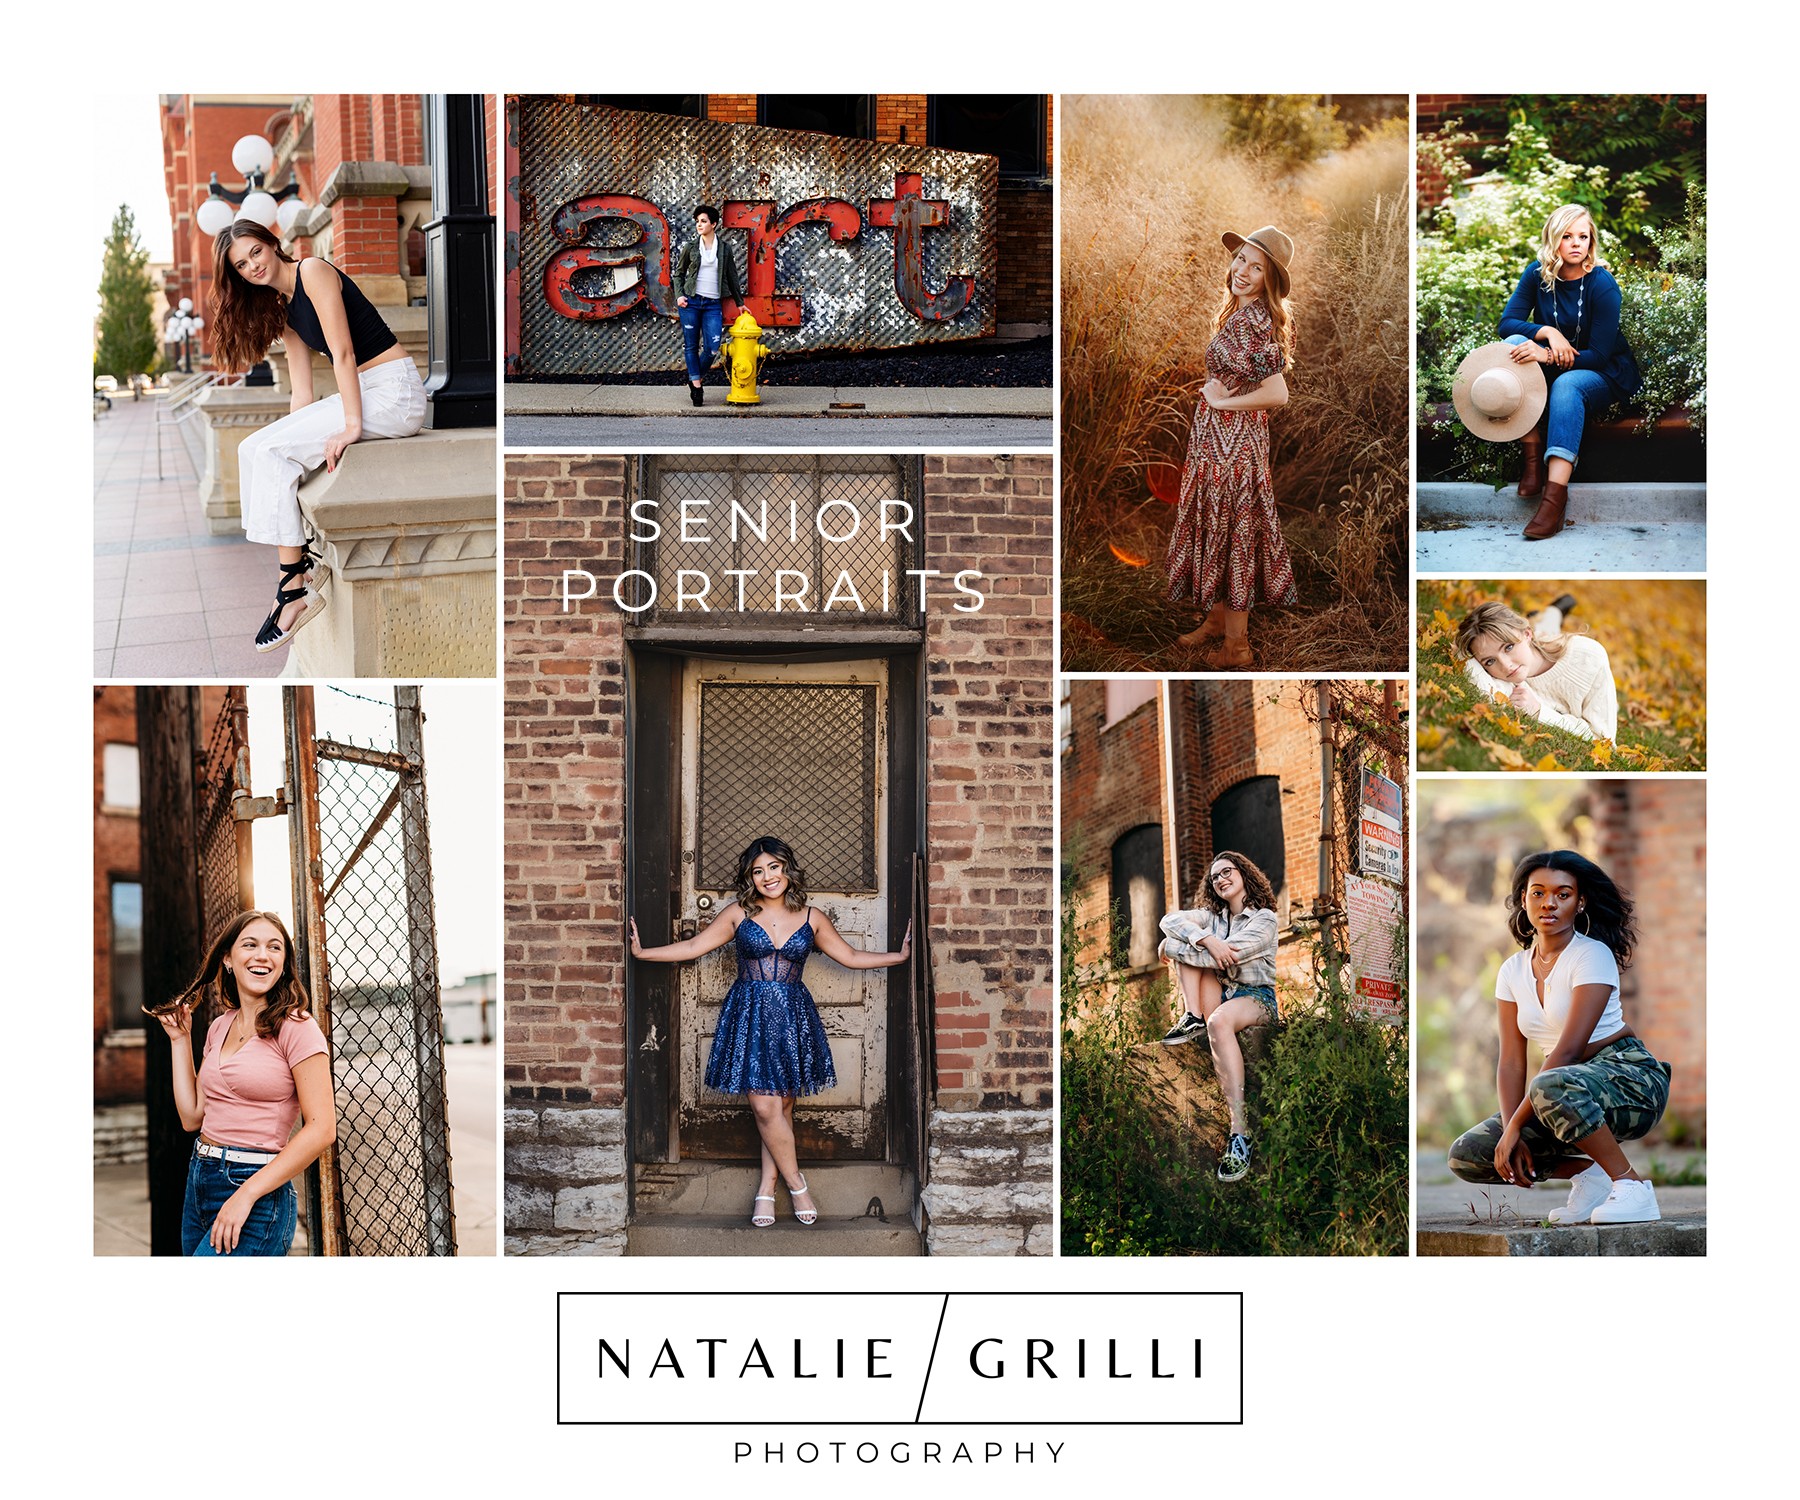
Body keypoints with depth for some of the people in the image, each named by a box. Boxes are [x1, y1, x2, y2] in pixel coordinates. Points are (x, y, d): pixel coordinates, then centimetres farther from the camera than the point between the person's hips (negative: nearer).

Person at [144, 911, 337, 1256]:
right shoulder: (219, 1027, 13)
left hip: (257, 1192, -8)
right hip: (199, 1182, 8)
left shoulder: (295, 1027, -9)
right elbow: (192, 1117, 12)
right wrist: (180, 1040, 13)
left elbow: (321, 1128, -15)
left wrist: (246, 1194, -18)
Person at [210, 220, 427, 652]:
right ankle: (300, 560, -7)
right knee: (255, 449, -3)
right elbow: (302, 392, 12)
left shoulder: (313, 271, -8)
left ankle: (296, 589, -16)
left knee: (271, 450, -16)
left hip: (394, 391, -9)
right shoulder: (282, 312, 17)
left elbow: (342, 351, -16)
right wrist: (294, 440, 1)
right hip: (359, 391, 9)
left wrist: (352, 425, -23)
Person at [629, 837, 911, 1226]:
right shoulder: (738, 914, 2)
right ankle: (796, 1185, 7)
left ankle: (766, 1189, 11)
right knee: (765, 1107, -7)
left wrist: (900, 956, 9)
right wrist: (642, 952, 0)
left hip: (793, 1016, 1)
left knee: (781, 1106, 2)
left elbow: (851, 956, 14)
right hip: (750, 1015, -1)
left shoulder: (811, 918, 6)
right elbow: (694, 947, 5)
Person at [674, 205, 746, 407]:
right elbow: (679, 273, 12)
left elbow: (732, 278, 17)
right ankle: (696, 385, 10)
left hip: (713, 305, 0)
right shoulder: (690, 247, 6)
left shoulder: (724, 250, 8)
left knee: (712, 348, -8)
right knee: (692, 346, 1)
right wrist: (679, 295, -3)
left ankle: (696, 378, 15)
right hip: (691, 301, 0)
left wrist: (740, 303, 21)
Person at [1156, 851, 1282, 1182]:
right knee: (1189, 937, -9)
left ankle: (1240, 1129, -49)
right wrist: (1207, 940, -21)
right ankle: (1193, 1018, -23)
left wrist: (1173, 948, -11)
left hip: (1256, 998, -6)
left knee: (1219, 1021, -41)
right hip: (1219, 996, 6)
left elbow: (1232, 954, -17)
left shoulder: (1264, 918, -1)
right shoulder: (1211, 915, 18)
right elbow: (1169, 921, -2)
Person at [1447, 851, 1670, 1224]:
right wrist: (1510, 1134, -15)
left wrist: (1514, 1126, -21)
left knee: (1551, 1088, -40)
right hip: (1568, 1086, 7)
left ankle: (1632, 1187, -22)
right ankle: (1586, 1173, 2)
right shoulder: (1513, 971, 8)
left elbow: (1569, 1050, -19)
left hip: (1628, 1077, -7)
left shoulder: (1593, 955, -12)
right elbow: (1511, 1063, 2)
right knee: (1467, 1155, -9)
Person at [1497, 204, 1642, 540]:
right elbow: (1507, 323, -9)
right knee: (1515, 343, -24)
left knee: (1567, 384, -37)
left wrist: (1549, 357, -35)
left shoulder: (1602, 285, -18)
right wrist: (1548, 333, -27)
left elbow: (1598, 355, -20)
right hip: (1552, 369, 4)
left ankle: (1554, 497, -52)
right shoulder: (1539, 274, -6)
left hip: (1603, 376, -4)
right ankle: (1533, 456, -30)